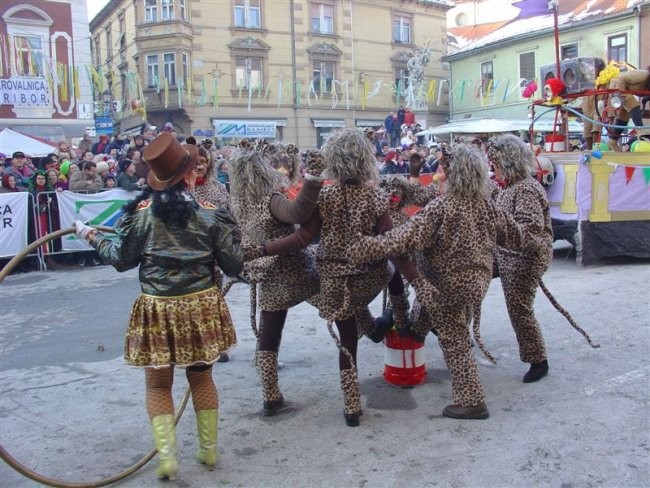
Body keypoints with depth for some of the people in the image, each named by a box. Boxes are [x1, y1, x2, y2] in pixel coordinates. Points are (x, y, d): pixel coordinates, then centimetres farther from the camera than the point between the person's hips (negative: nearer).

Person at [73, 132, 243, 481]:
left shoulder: (141, 211, -7)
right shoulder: (210, 214, -6)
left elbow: (122, 259, 2)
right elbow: (233, 265, -1)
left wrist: (91, 236, 17)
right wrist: (230, 232, 18)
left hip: (158, 309, -1)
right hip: (201, 307, 1)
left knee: (158, 384, 13)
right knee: (201, 377, 19)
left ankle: (167, 456, 7)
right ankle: (209, 449, 28)